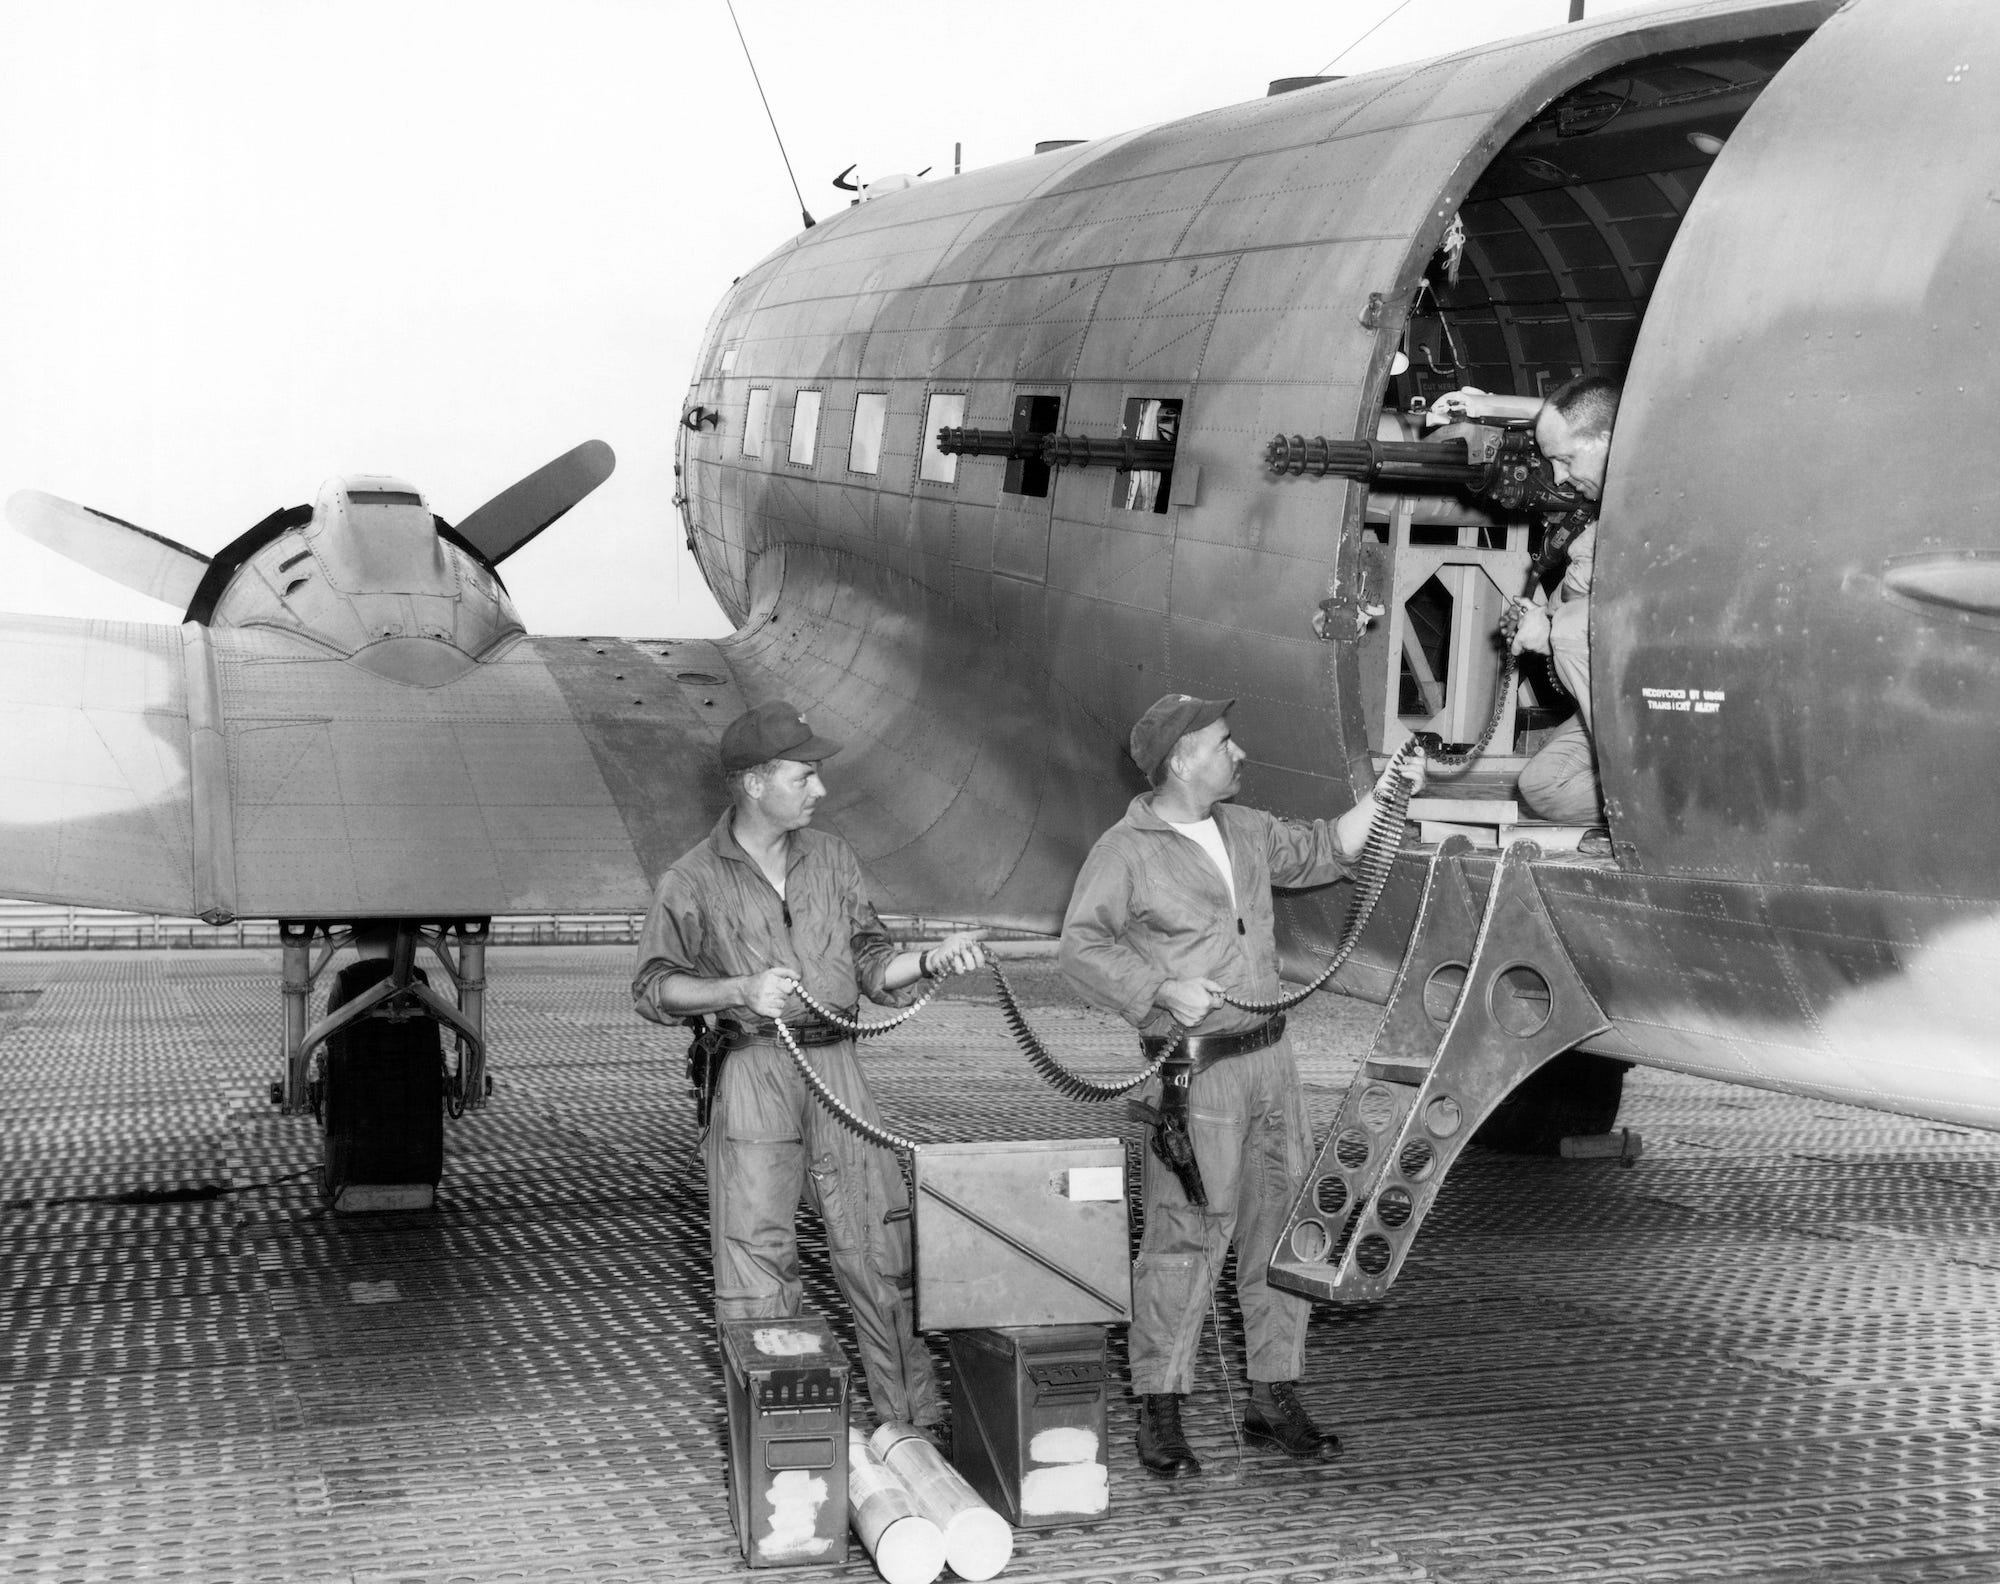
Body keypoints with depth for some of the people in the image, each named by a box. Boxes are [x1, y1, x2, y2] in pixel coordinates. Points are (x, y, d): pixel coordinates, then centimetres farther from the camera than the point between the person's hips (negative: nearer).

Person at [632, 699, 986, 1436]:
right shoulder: (693, 881, -2)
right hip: (751, 1072, -3)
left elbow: (869, 961, 14)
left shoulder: (832, 858, 11)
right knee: (756, 1255, -1)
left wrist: (929, 960, -4)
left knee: (880, 1248, 3)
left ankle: (916, 1420, 12)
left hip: (836, 1064, 3)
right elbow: (654, 987, -1)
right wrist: (741, 991, -14)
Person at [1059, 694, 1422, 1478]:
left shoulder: (1244, 830, 13)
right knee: (1185, 1237, -6)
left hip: (1269, 1055, 7)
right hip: (1194, 1071, -7)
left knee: (1282, 1222, 10)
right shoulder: (1126, 850, -8)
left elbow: (1319, 851, 27)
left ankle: (1274, 1397, 21)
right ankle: (1159, 1412, 4)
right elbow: (1081, 947, -13)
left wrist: (1381, 798, 18)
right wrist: (1162, 989, -23)